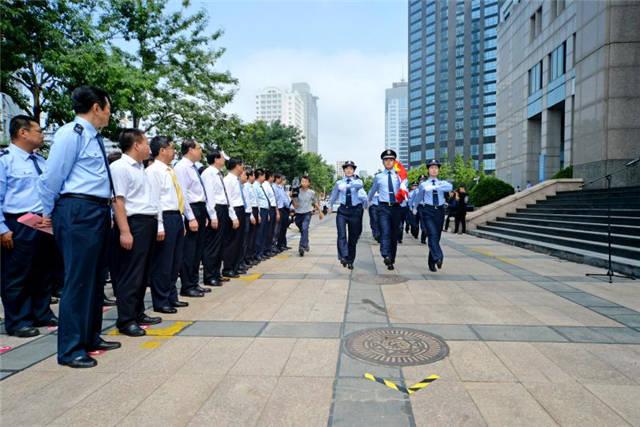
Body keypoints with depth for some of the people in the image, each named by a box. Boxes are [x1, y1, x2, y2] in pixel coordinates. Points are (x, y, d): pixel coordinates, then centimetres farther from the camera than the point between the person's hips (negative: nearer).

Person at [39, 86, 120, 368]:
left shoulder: (94, 137, 16)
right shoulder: (72, 133, -10)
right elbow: (52, 176, -10)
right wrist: (49, 213, 0)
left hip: (98, 212, 9)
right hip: (79, 211, -9)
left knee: (94, 277, 15)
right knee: (78, 279, -4)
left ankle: (90, 337, 29)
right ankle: (70, 349, 7)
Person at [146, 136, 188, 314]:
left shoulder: (171, 171, 16)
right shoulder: (153, 171, -10)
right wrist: (159, 227, -21)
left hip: (177, 217, 9)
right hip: (166, 218, -9)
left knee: (176, 261, 15)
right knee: (163, 263, -1)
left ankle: (172, 297, 27)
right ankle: (160, 302, 10)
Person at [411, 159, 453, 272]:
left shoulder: (443, 183, 10)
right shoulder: (423, 185, 7)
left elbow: (450, 187, -14)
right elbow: (418, 198, 20)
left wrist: (434, 187, -24)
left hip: (440, 211, 2)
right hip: (427, 211, -2)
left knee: (437, 236, 6)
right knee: (433, 234, -21)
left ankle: (431, 262, 17)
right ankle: (438, 257, -33)